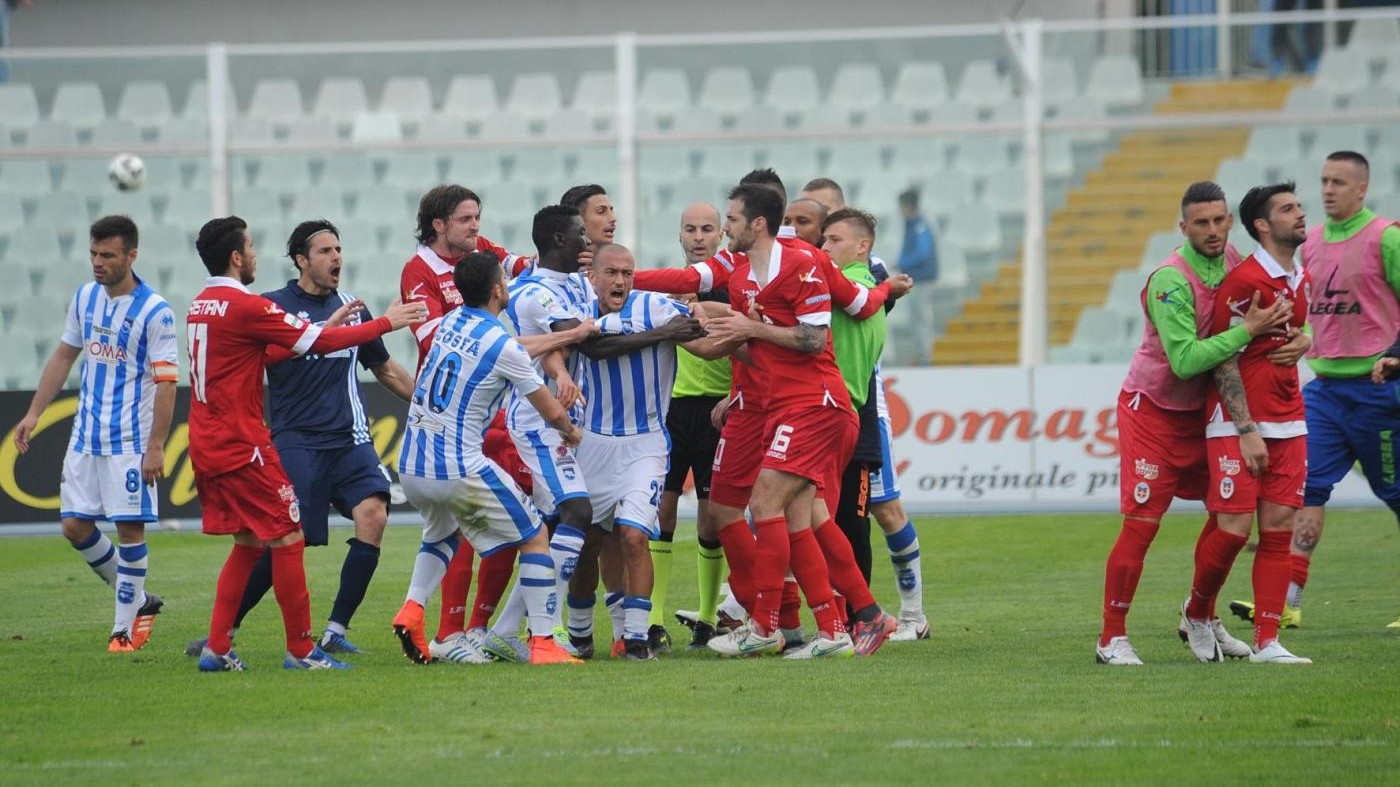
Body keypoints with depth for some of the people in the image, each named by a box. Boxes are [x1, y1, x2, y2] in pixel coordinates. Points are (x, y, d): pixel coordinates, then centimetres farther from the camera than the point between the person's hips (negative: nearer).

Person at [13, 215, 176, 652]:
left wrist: (155, 447, -19)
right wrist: (34, 412, 14)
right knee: (75, 525, 4)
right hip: (86, 436, 7)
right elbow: (64, 355, 18)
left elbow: (166, 382, -14)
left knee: (130, 528, -4)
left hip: (131, 441, -6)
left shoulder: (155, 312, -12)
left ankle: (126, 627, 5)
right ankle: (136, 598, 21)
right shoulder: (85, 297, 7)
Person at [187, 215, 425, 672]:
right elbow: (321, 343, -11)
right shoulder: (245, 307, -15)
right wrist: (387, 323, -1)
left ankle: (216, 648, 11)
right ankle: (301, 650, 1)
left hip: (206, 446, 9)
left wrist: (321, 330, 20)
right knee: (287, 539, -1)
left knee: (248, 543, 16)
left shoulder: (201, 307, 12)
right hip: (241, 446, -9)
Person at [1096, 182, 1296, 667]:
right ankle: (1112, 638, -2)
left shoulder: (1233, 261, -3)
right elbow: (1185, 360, -31)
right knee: (1141, 523, -10)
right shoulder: (1171, 281, -26)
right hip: (1152, 410, -7)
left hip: (1200, 409, 7)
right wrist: (1247, 330, -30)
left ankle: (1203, 618, 27)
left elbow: (1287, 311, 11)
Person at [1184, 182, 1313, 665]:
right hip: (1238, 425, -7)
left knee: (1278, 529, 1)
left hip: (1288, 422, 7)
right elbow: (1224, 359, -13)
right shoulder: (1242, 282, -12)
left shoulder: (1302, 280, 12)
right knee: (1234, 527, -9)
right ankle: (1196, 612, 17)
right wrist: (1247, 430, -17)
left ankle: (1266, 642, 1)